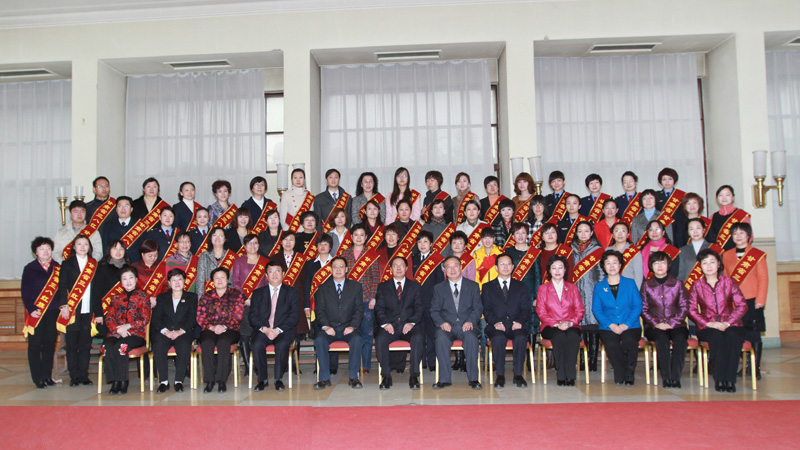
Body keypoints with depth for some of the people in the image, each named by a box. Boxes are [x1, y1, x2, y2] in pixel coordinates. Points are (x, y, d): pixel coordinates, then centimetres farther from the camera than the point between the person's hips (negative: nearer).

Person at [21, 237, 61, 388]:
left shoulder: (57, 268, 9)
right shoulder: (29, 268, 2)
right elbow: (25, 291, -1)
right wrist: (30, 309, -11)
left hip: (53, 313, 2)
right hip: (35, 313, -2)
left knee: (50, 344, 7)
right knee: (35, 345, 1)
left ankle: (47, 376, 17)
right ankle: (38, 378, 7)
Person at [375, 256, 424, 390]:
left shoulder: (415, 286, 17)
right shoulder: (383, 286, 18)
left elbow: (419, 308, 7)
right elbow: (379, 308, 7)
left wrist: (411, 322, -12)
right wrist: (385, 323, -13)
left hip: (409, 325, 0)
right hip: (390, 325, 0)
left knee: (418, 338, -34)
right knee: (380, 339, -32)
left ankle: (414, 376, -27)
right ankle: (386, 376, -21)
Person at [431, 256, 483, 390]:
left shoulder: (473, 286, 13)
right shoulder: (439, 288, 14)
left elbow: (478, 308, 6)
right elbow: (434, 310, 8)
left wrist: (470, 321, -14)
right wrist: (442, 323, -12)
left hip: (466, 325, 0)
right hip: (447, 326, 1)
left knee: (471, 338, -34)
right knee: (441, 338, -33)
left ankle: (473, 378, -23)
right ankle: (444, 379, -25)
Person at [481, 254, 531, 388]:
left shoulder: (521, 286, 19)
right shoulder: (487, 287, 16)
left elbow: (525, 308, 7)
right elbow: (486, 310, 4)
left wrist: (519, 321, -14)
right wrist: (495, 322, -15)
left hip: (516, 326, 1)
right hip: (496, 327, -1)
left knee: (521, 338, -33)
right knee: (498, 338, -34)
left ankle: (518, 375, -22)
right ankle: (500, 375, -24)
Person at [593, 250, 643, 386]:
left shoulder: (630, 283, 11)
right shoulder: (599, 287, 12)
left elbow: (638, 306, 4)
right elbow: (596, 310, 4)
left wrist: (626, 325, -11)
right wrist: (611, 325, -12)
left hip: (630, 327, 0)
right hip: (608, 328, 0)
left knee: (629, 342, -33)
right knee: (611, 344, -32)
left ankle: (629, 376, -13)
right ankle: (621, 375, -12)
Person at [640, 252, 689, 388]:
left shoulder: (677, 284, 10)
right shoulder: (646, 285, 10)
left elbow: (684, 307, 5)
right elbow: (643, 309, 6)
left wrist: (672, 323, -9)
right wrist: (656, 323, -11)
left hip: (675, 325, 1)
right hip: (654, 326, 0)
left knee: (680, 339, -32)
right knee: (662, 339, -33)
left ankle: (675, 376, -30)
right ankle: (666, 377, -31)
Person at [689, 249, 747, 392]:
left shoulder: (729, 282, 10)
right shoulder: (697, 285, 9)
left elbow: (742, 305, 2)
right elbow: (691, 310, 1)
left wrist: (728, 323, -12)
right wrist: (709, 323, -14)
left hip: (730, 325, 1)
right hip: (707, 328, -1)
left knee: (732, 336, -34)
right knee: (717, 336, -35)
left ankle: (730, 379, -30)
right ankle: (719, 379, -31)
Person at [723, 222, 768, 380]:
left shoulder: (758, 255, 1)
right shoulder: (726, 255, 11)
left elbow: (763, 279, -2)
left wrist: (760, 300, -9)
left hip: (752, 302, -3)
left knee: (754, 335, 2)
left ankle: (756, 368, 11)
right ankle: (743, 366, 14)